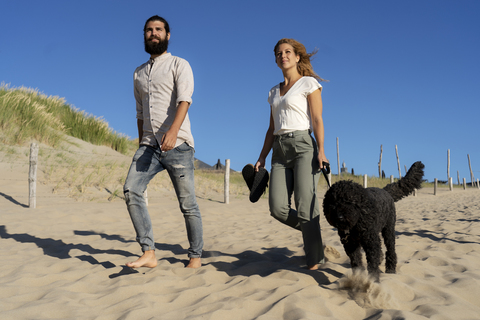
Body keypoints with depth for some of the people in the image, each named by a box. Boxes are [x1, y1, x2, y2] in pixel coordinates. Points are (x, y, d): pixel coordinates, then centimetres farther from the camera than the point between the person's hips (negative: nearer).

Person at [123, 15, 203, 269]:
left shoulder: (179, 65, 2)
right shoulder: (139, 73, 21)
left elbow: (184, 100, -14)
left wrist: (173, 131, -31)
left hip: (177, 144, -5)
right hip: (149, 145, 5)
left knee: (187, 203, -3)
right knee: (131, 190, -15)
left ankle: (195, 256, 12)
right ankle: (148, 253, -14)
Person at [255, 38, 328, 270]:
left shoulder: (308, 83, 5)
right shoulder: (274, 92, 21)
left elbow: (317, 120, -3)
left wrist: (321, 151, -14)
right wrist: (262, 157, 13)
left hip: (302, 145, -5)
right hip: (280, 151, 5)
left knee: (305, 206, -12)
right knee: (278, 208, -8)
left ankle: (314, 261, -3)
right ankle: (311, 231, 18)